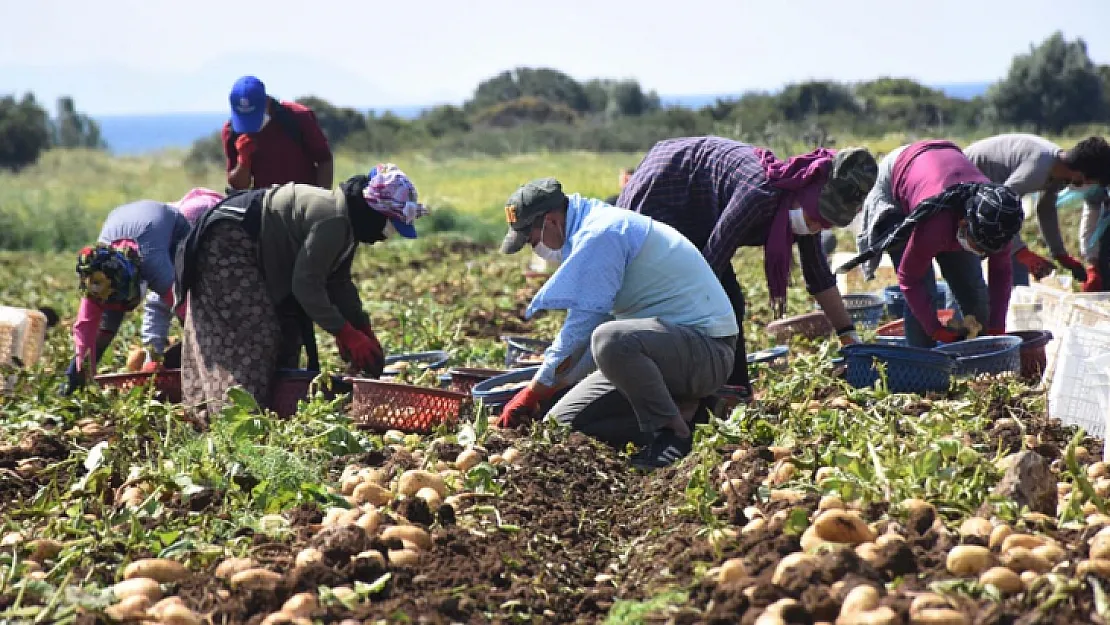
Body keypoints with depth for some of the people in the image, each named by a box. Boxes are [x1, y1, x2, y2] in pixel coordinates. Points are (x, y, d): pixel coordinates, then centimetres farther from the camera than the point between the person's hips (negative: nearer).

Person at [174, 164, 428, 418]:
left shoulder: (348, 223, 4)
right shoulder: (333, 221, -29)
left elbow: (339, 282, 11)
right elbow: (306, 284, -28)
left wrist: (364, 330, 4)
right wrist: (346, 333, -23)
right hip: (226, 242, -11)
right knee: (249, 332, -16)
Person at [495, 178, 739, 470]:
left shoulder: (600, 235, -18)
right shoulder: (595, 229, 15)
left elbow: (583, 324, -20)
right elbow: (594, 320, 20)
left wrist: (534, 392, -11)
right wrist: (542, 388, 15)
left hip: (706, 349, -10)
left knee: (611, 340, -40)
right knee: (563, 421, 4)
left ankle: (672, 435, -18)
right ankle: (679, 411, 6)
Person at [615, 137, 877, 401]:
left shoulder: (805, 206, -10)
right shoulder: (761, 194, -37)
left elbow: (820, 276, 2)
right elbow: (713, 260, -36)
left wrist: (849, 337, 3)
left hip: (694, 218, 9)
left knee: (729, 302, 1)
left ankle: (733, 392, 5)